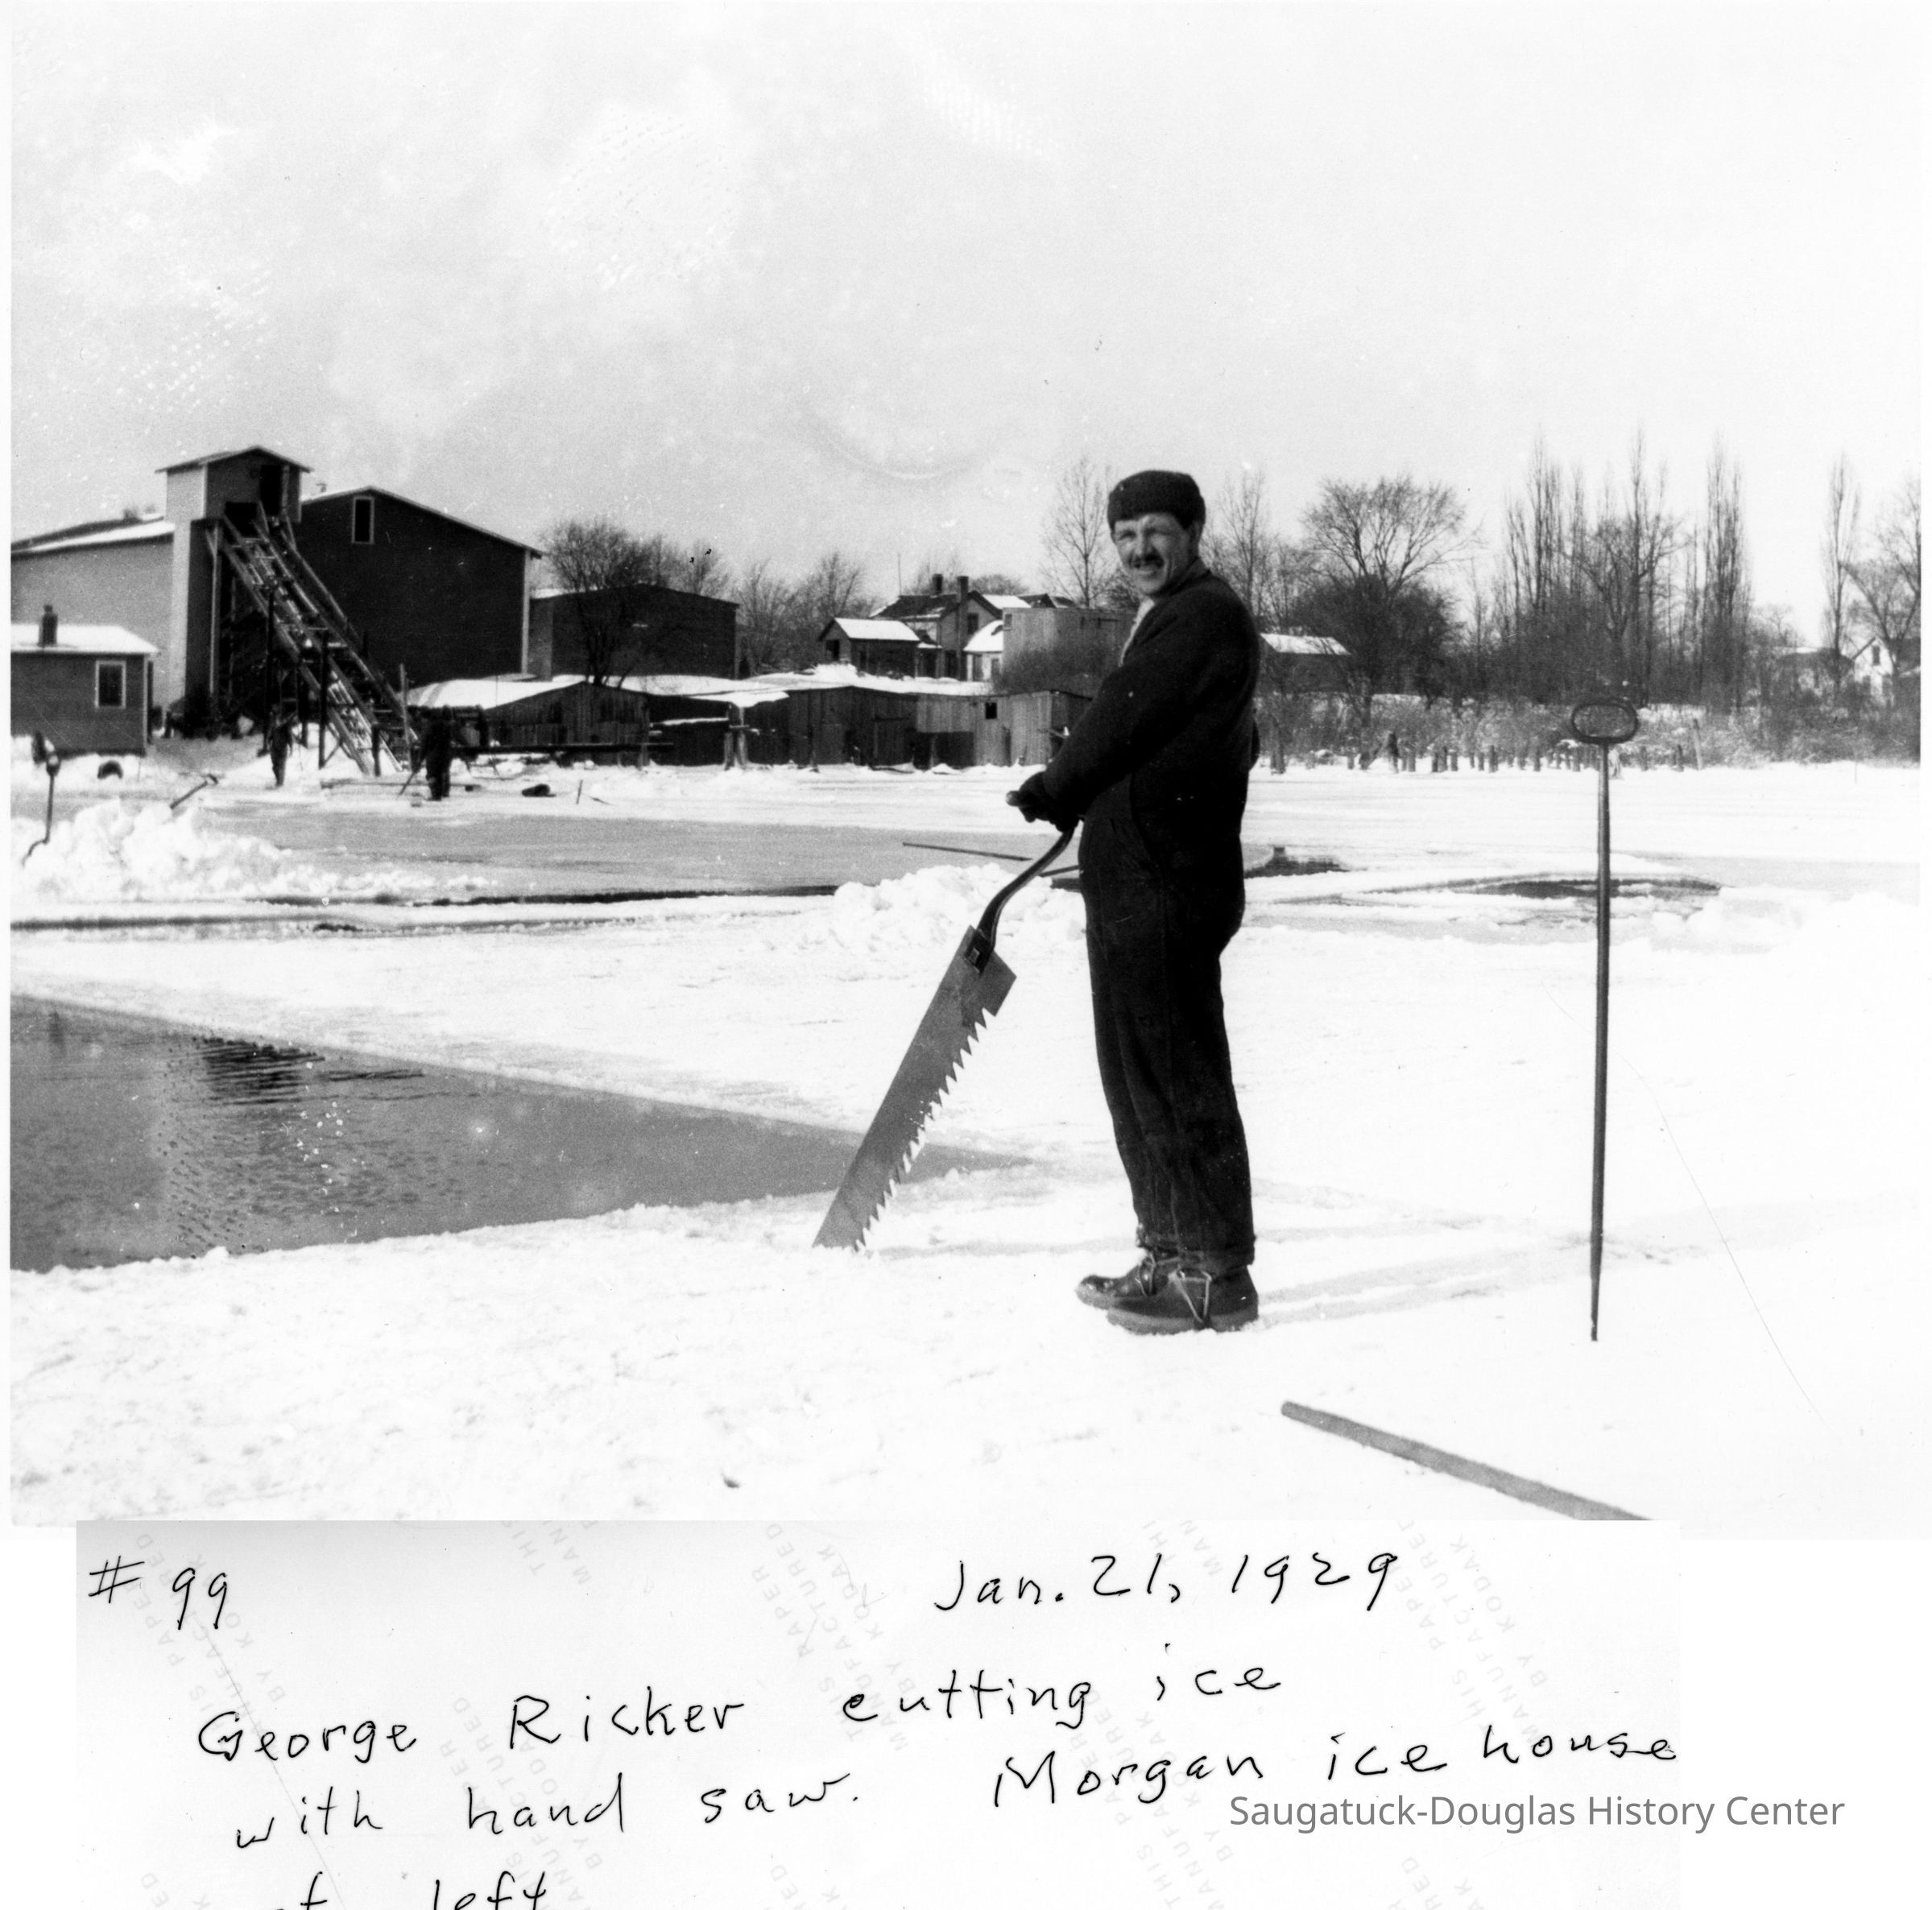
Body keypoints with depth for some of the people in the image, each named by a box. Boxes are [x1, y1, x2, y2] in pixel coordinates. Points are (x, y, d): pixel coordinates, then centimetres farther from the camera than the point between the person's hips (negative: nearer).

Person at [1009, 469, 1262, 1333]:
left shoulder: (1203, 617, -11)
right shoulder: (1171, 619, 22)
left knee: (1179, 1078, -7)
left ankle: (1216, 1274, 0)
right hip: (1132, 881, 11)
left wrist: (1051, 790, 4)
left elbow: (1121, 721, -13)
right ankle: (1169, 1252, 24)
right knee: (1134, 1073, 15)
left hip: (1166, 888, -11)